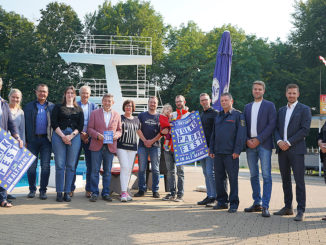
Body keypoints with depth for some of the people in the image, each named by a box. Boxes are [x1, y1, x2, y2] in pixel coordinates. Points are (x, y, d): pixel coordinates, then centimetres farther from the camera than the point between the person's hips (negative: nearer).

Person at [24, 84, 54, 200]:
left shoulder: (52, 106, 9)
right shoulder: (29, 106, 10)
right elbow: (25, 124, 8)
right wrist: (25, 140, 0)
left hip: (46, 139, 0)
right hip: (32, 139, 0)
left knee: (45, 166, 0)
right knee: (31, 166, 2)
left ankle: (43, 190, 9)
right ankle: (32, 189, 15)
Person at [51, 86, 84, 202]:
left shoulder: (79, 109, 17)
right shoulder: (58, 107, 13)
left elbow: (81, 125, 8)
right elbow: (54, 123, 3)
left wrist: (71, 136, -8)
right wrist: (63, 136, -10)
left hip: (74, 136, 1)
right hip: (59, 135, -1)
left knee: (71, 166, 0)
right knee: (60, 165, -4)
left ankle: (67, 192, 6)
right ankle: (59, 192, 1)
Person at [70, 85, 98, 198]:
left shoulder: (94, 106, 9)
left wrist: (87, 134, -8)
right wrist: (80, 134, -9)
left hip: (90, 138, 1)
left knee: (90, 165, 2)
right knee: (73, 164, 0)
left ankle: (89, 189, 10)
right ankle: (71, 189, 10)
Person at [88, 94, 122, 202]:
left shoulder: (117, 115, 11)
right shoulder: (95, 113, 6)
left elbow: (119, 130, 13)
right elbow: (90, 128, 3)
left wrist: (116, 135, -9)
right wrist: (97, 135, -14)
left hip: (110, 147, 1)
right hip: (97, 146, -1)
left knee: (107, 171, 6)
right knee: (95, 170, 0)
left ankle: (106, 193, 14)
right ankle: (94, 193, 9)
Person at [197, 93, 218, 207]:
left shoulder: (215, 114, -5)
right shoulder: (200, 115, 18)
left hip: (211, 147, -8)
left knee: (210, 172, -11)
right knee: (206, 173, 10)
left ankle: (215, 196, -3)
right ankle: (209, 196, 17)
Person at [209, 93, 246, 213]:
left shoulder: (238, 115, -1)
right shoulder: (218, 116, 18)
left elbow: (241, 134, -8)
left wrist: (237, 150, -14)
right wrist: (211, 150, 13)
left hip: (231, 153, -6)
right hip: (218, 153, 6)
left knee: (233, 178, -2)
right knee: (219, 178, 9)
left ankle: (234, 203, 6)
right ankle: (222, 201, 20)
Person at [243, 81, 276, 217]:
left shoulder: (269, 105, 3)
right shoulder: (247, 107, 17)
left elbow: (272, 124, -7)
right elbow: (243, 125, 13)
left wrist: (259, 139, -13)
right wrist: (247, 140, -3)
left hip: (264, 144, -5)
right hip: (250, 145, 5)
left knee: (266, 175, -8)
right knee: (253, 175, 9)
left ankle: (265, 206, -6)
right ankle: (257, 203, 18)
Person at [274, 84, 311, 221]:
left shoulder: (304, 109, 0)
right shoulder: (281, 110, 17)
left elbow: (305, 130, -9)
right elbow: (276, 128, 13)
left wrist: (289, 142, -13)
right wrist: (279, 141, -7)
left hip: (296, 149, -5)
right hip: (282, 149, 6)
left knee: (299, 181, -5)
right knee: (285, 179, 11)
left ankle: (300, 211, 0)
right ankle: (288, 207, 21)